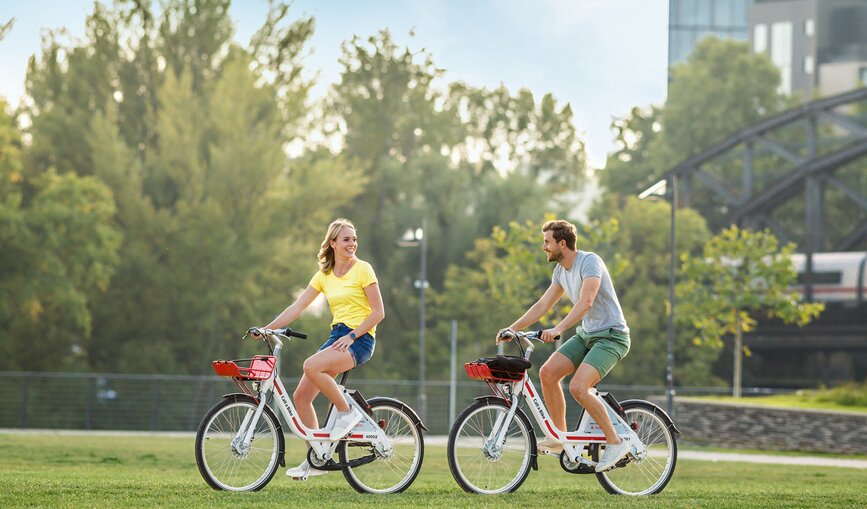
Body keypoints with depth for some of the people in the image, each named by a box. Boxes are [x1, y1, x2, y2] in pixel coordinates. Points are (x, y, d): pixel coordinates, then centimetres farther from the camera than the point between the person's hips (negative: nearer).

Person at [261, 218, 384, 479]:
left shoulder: (363, 269, -4)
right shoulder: (324, 275, 12)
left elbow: (378, 312, -8)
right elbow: (297, 307, 9)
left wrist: (352, 336, -16)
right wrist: (267, 328, -2)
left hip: (359, 339, -7)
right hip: (336, 337, 7)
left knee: (312, 366, -32)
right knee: (301, 396, -3)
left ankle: (346, 412, -13)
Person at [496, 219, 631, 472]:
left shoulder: (590, 262, -18)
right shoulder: (561, 271, 9)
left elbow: (585, 303, -31)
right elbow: (542, 305, 14)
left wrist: (558, 329, -41)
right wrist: (512, 328, 5)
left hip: (611, 335, -9)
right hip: (586, 335, 9)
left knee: (578, 387, -25)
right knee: (548, 372, -9)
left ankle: (615, 443, -13)